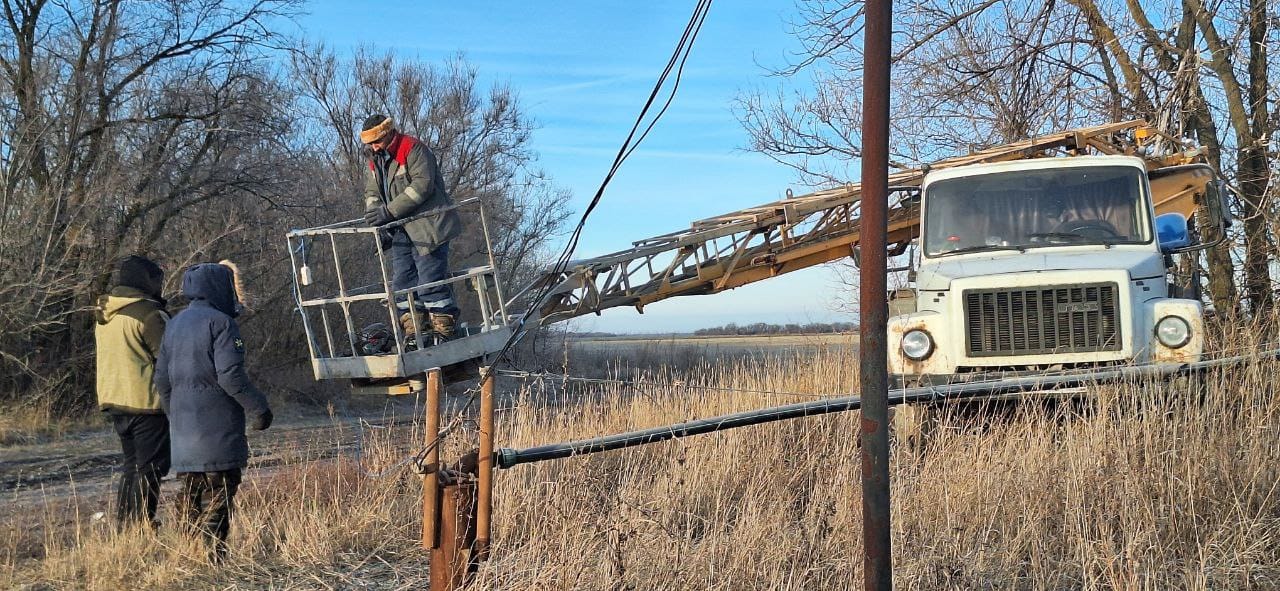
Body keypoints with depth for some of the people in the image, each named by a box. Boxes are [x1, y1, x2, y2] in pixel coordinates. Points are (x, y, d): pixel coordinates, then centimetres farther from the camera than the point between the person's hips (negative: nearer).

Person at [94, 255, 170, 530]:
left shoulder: (103, 314, 12)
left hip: (114, 400, 9)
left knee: (131, 464, 18)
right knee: (150, 467, -2)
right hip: (146, 401, -8)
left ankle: (124, 528, 20)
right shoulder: (147, 313, -16)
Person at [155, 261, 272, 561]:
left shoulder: (175, 324, 14)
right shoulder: (220, 323, -12)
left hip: (184, 427, 8)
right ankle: (213, 551, -5)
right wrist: (258, 408, -13)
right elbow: (230, 375, -20)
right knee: (218, 491, -3)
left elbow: (162, 378, 18)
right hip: (217, 429, -8)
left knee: (190, 490, 15)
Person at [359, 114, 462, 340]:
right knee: (402, 283, 6)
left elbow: (421, 186, -21)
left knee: (430, 281, -11)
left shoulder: (414, 149, -10)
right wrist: (375, 214, -8)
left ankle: (444, 327, -2)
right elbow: (372, 192, 14)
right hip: (401, 232, 8)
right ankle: (412, 332, 11)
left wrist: (389, 212, -24)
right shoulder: (376, 162, 17)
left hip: (427, 227, -8)